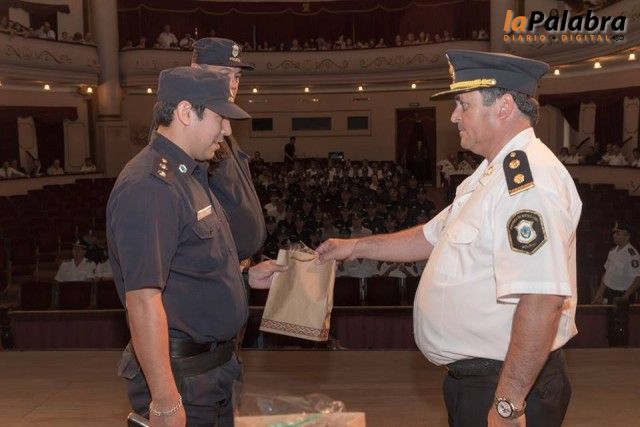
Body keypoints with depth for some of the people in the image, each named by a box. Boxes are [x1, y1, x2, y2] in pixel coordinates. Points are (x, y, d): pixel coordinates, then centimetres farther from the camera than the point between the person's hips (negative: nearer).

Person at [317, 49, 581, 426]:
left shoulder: (529, 179, -23)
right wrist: (357, 247, 18)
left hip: (509, 386, -9)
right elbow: (434, 236, 19)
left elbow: (542, 300, -30)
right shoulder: (495, 172, 11)